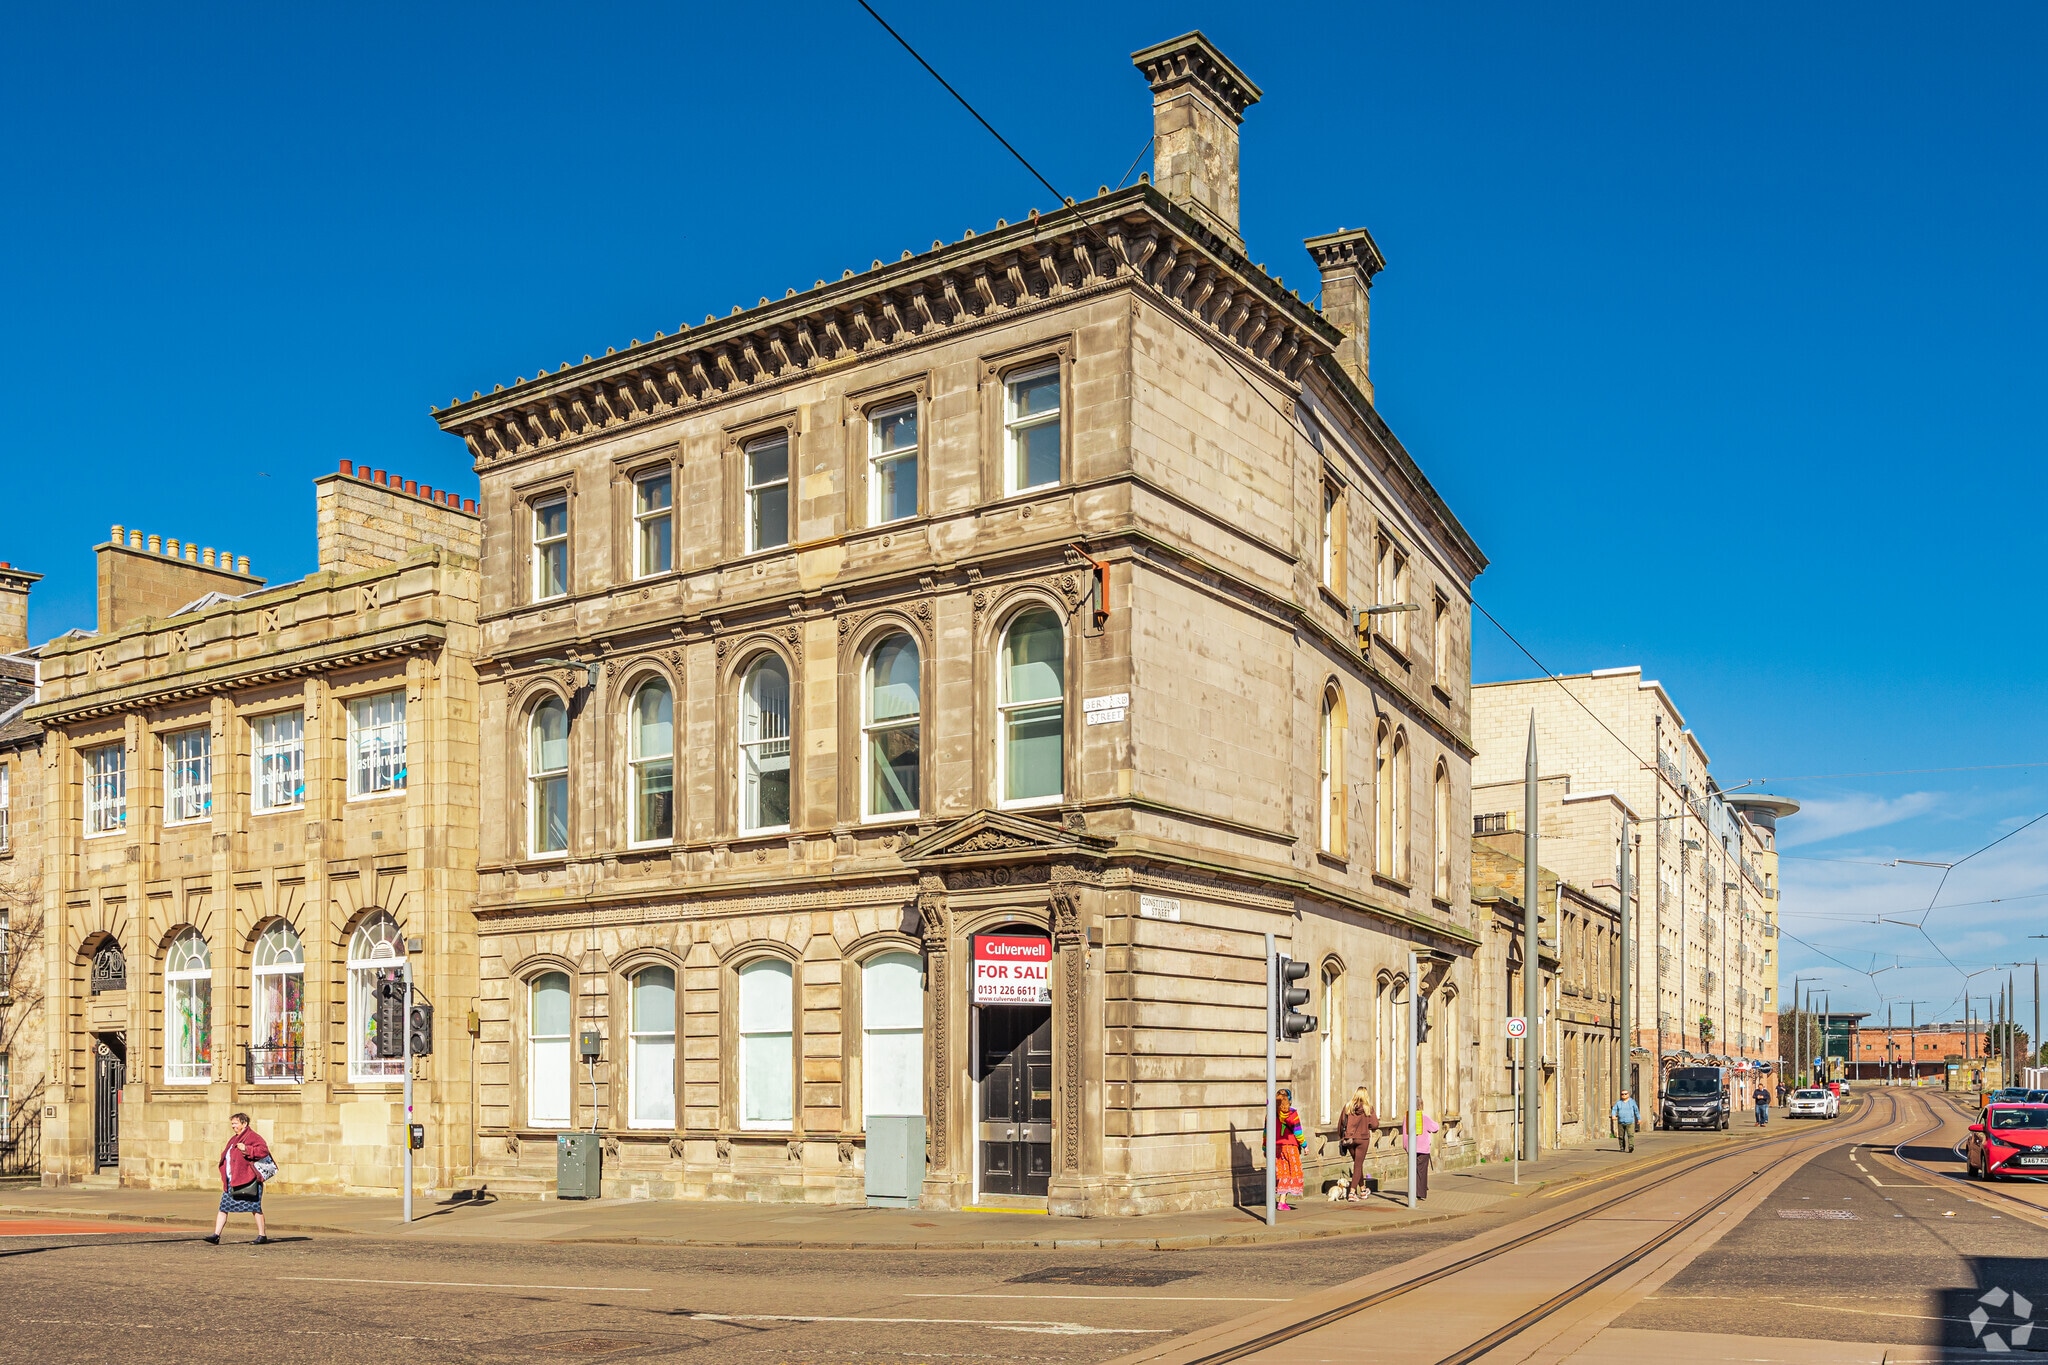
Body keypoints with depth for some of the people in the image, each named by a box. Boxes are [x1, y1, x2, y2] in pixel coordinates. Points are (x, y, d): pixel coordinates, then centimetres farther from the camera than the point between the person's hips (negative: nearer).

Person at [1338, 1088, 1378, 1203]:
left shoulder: (1348, 1107, -1)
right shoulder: (1368, 1108, -8)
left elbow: (1340, 1124, 1)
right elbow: (1375, 1125, -9)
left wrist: (1341, 1138, 12)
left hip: (1349, 1139, 3)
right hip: (1363, 1139, -3)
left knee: (1357, 1164, 19)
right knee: (1358, 1165, 2)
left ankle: (1363, 1190, 32)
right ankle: (1352, 1192, -7)